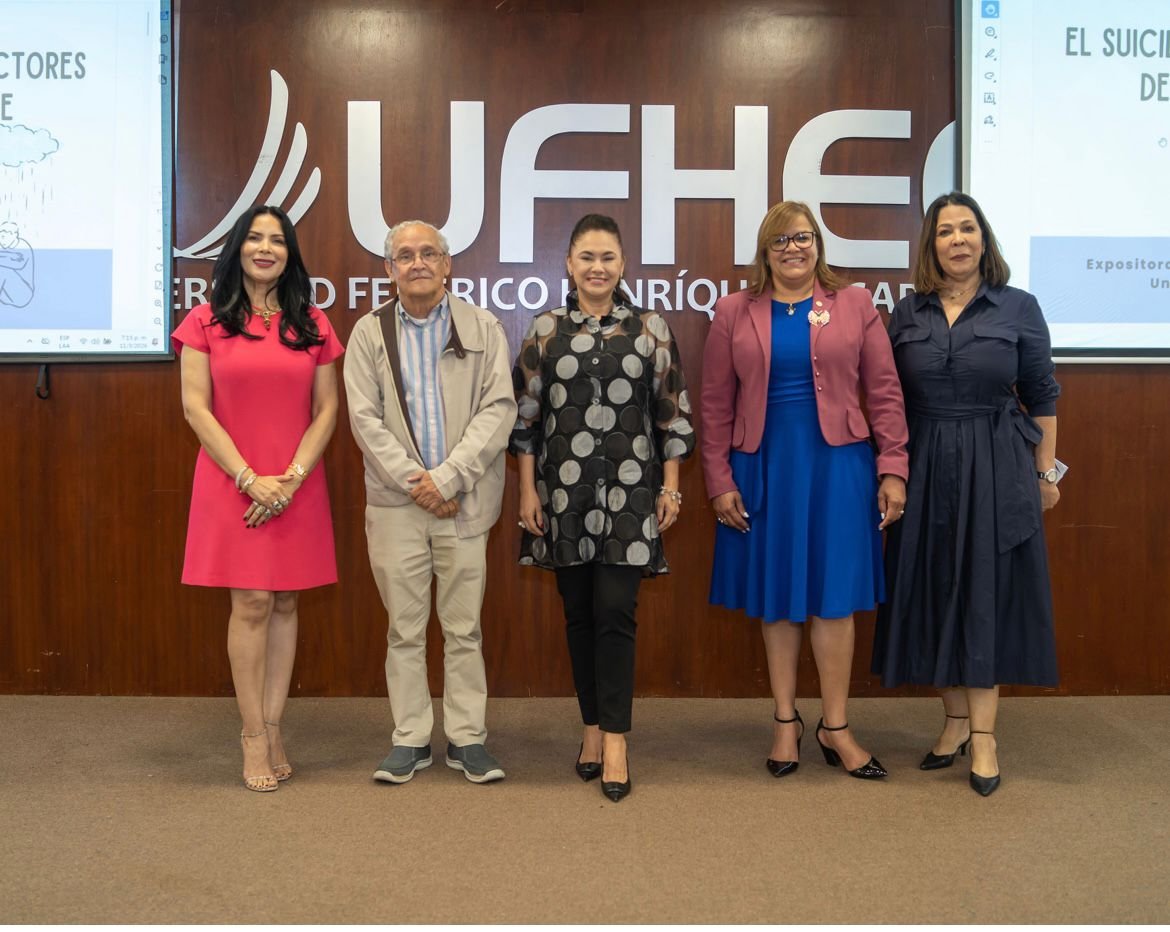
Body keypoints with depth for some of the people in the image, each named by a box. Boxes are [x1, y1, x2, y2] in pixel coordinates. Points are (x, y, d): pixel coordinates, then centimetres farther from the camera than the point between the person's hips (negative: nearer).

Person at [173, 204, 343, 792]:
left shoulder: (312, 325, 8)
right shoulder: (206, 322, 2)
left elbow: (327, 410, 4)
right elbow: (196, 409, -4)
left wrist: (292, 478, -8)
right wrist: (250, 478, -11)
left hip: (297, 488, 2)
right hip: (232, 483, -2)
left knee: (285, 605, 5)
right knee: (251, 605, -3)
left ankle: (272, 728, 14)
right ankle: (254, 736, 7)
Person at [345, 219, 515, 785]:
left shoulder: (482, 328, 4)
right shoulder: (369, 332, 6)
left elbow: (499, 408, -4)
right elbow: (365, 418, 0)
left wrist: (448, 477, -12)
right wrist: (414, 481, -10)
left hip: (464, 502, 0)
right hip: (396, 502, 1)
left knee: (464, 627, 6)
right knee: (405, 628, 8)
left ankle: (467, 738, 18)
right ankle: (410, 739, 20)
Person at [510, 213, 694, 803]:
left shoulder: (650, 329, 4)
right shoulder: (546, 330, 5)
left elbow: (673, 415, 5)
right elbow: (525, 416, 5)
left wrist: (670, 488, 2)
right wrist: (527, 490, 1)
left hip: (629, 492, -1)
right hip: (564, 491, 2)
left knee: (615, 613, -6)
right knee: (579, 613, 9)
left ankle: (614, 740, 2)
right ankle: (593, 726, 23)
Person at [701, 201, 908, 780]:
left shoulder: (854, 306, 5)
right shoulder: (734, 313, 5)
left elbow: (884, 394, 3)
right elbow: (715, 406, 4)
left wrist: (893, 469, -3)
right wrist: (720, 483, -1)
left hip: (836, 464, 0)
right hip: (763, 466, 1)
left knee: (833, 595, 3)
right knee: (775, 597, 9)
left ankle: (834, 727, 17)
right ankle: (785, 722, 23)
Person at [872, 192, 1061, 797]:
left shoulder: (1018, 308, 0)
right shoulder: (908, 312, 5)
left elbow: (1042, 397, 3)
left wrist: (1047, 471, 2)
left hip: (996, 469, -2)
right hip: (925, 469, 3)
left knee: (988, 590, 1)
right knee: (933, 590, 6)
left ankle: (983, 733, 9)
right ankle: (956, 719, 21)